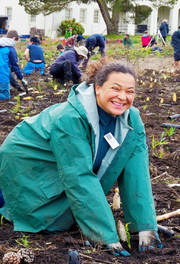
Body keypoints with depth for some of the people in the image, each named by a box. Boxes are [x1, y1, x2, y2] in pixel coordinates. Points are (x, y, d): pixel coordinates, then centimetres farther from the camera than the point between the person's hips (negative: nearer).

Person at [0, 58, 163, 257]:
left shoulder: (133, 121, -17)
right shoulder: (70, 119, -38)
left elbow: (136, 173, -20)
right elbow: (79, 178, -39)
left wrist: (146, 227, -27)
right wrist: (107, 236, -40)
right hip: (25, 162, -7)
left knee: (64, 223, 10)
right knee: (51, 225, -5)